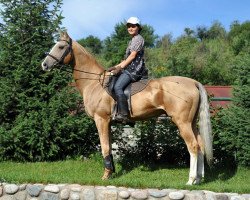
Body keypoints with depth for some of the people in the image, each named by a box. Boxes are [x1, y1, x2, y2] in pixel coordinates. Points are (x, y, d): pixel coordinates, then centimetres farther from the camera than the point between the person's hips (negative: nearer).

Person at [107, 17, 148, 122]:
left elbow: (133, 55, -12)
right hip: (129, 69, 11)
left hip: (135, 69, -11)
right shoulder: (132, 41, 26)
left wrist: (120, 67, -16)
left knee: (118, 87, -27)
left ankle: (123, 114, -31)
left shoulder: (138, 39, -3)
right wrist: (115, 67, 16)